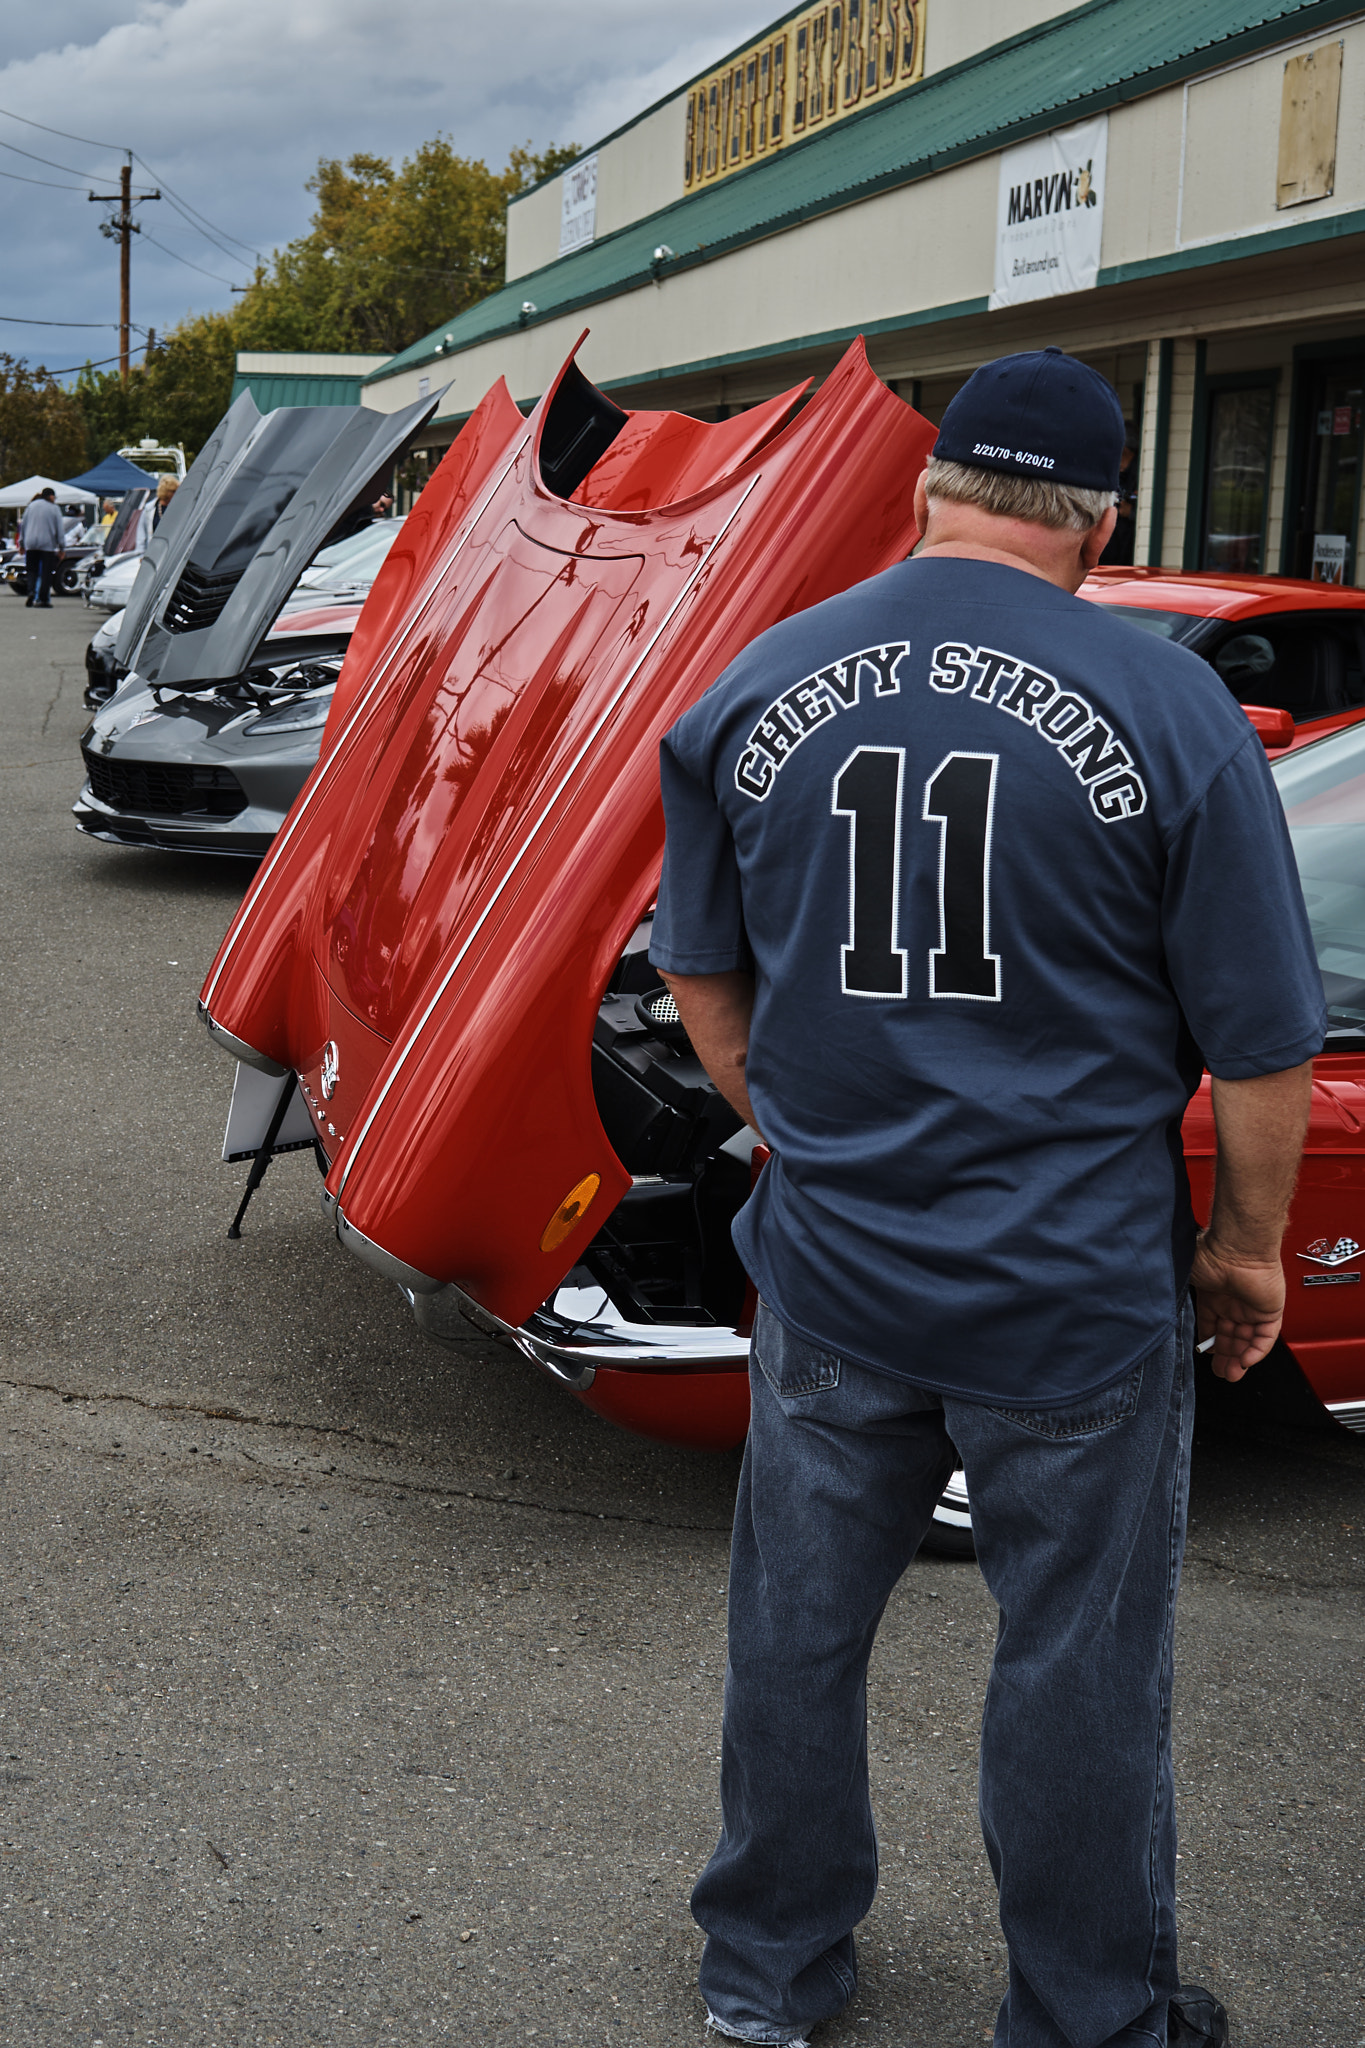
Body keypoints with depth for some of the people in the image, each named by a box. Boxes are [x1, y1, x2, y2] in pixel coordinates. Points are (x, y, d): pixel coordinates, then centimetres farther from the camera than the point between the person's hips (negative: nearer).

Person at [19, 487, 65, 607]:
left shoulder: (31, 506, 9)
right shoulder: (54, 509, -1)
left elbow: (23, 525, 13)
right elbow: (60, 530, -1)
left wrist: (22, 543, 20)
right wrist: (62, 548, 4)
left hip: (31, 544, 3)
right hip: (48, 545, -3)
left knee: (32, 570, 9)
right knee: (46, 573, 2)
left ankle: (31, 591, -15)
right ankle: (43, 600, -1)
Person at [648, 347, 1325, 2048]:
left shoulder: (757, 690, 0)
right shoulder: (1169, 709, -13)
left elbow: (703, 981, 10)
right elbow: (1263, 1046, -9)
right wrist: (1249, 1245, 5)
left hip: (828, 1273, 4)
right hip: (1080, 1297, -3)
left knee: (796, 1631, 19)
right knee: (1076, 1668, 13)